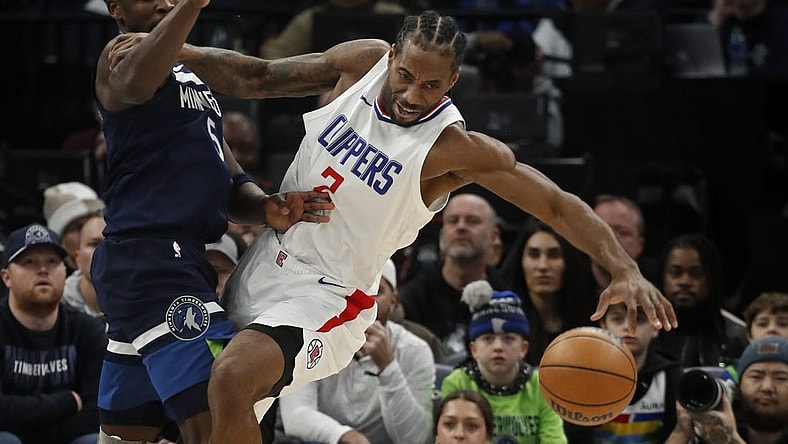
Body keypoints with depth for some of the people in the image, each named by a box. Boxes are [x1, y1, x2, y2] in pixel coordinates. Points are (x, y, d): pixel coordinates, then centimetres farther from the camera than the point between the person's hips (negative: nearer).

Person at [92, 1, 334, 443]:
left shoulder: (191, 76, 26)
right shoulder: (122, 55, -3)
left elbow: (230, 183, 20)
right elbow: (134, 84, -31)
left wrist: (267, 208, -3)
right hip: (152, 255, -10)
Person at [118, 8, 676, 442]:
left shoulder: (454, 149, -18)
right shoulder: (364, 62, -5)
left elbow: (560, 205, -17)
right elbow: (258, 77, 7)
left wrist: (624, 269, -32)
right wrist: (167, 49, -4)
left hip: (325, 296, -6)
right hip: (261, 268, 6)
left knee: (231, 380, -30)